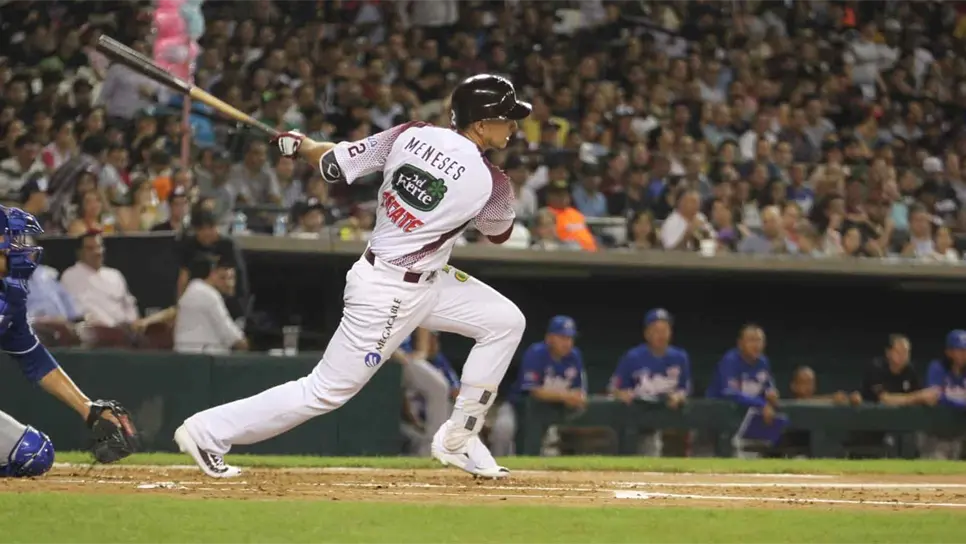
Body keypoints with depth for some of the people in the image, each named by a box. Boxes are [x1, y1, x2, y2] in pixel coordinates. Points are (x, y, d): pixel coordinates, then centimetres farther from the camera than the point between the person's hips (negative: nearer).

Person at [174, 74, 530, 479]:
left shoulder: (411, 135, -6)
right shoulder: (490, 183, -21)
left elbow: (332, 165, -3)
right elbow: (500, 233, 3)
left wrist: (298, 144, 16)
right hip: (389, 293, -8)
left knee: (506, 321, 12)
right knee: (329, 390, 2)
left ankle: (457, 440, 19)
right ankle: (209, 431, 10)